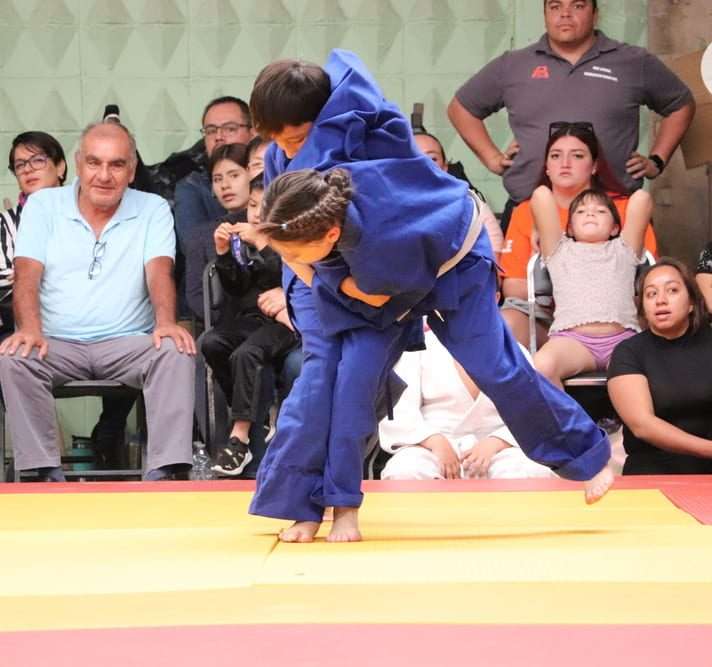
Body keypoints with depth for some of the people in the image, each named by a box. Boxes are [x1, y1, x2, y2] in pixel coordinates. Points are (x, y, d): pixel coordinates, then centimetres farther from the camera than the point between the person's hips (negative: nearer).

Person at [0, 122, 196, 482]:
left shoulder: (153, 210, 7)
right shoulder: (43, 205, 8)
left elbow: (159, 272, -6)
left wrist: (165, 322, -28)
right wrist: (30, 329, -23)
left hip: (128, 343, 0)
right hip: (57, 343, 0)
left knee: (176, 352, -30)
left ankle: (163, 472, -32)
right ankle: (45, 470, -26)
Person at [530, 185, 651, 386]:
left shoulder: (623, 250, 28)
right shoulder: (559, 251, 27)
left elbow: (641, 198, 21)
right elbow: (541, 195, 21)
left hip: (622, 337, 0)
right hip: (572, 338, 0)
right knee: (541, 366, -35)